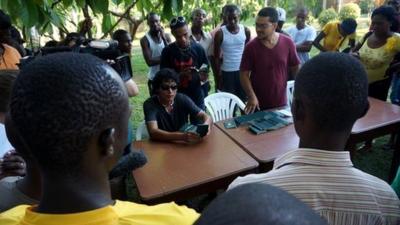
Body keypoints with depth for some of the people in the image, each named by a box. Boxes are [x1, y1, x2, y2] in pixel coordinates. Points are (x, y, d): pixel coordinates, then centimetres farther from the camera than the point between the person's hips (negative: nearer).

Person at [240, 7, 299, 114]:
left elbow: (295, 69, 5)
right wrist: (251, 96, -21)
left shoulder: (288, 43, -5)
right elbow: (244, 74, -8)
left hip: (281, 103, 2)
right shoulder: (251, 47, -10)